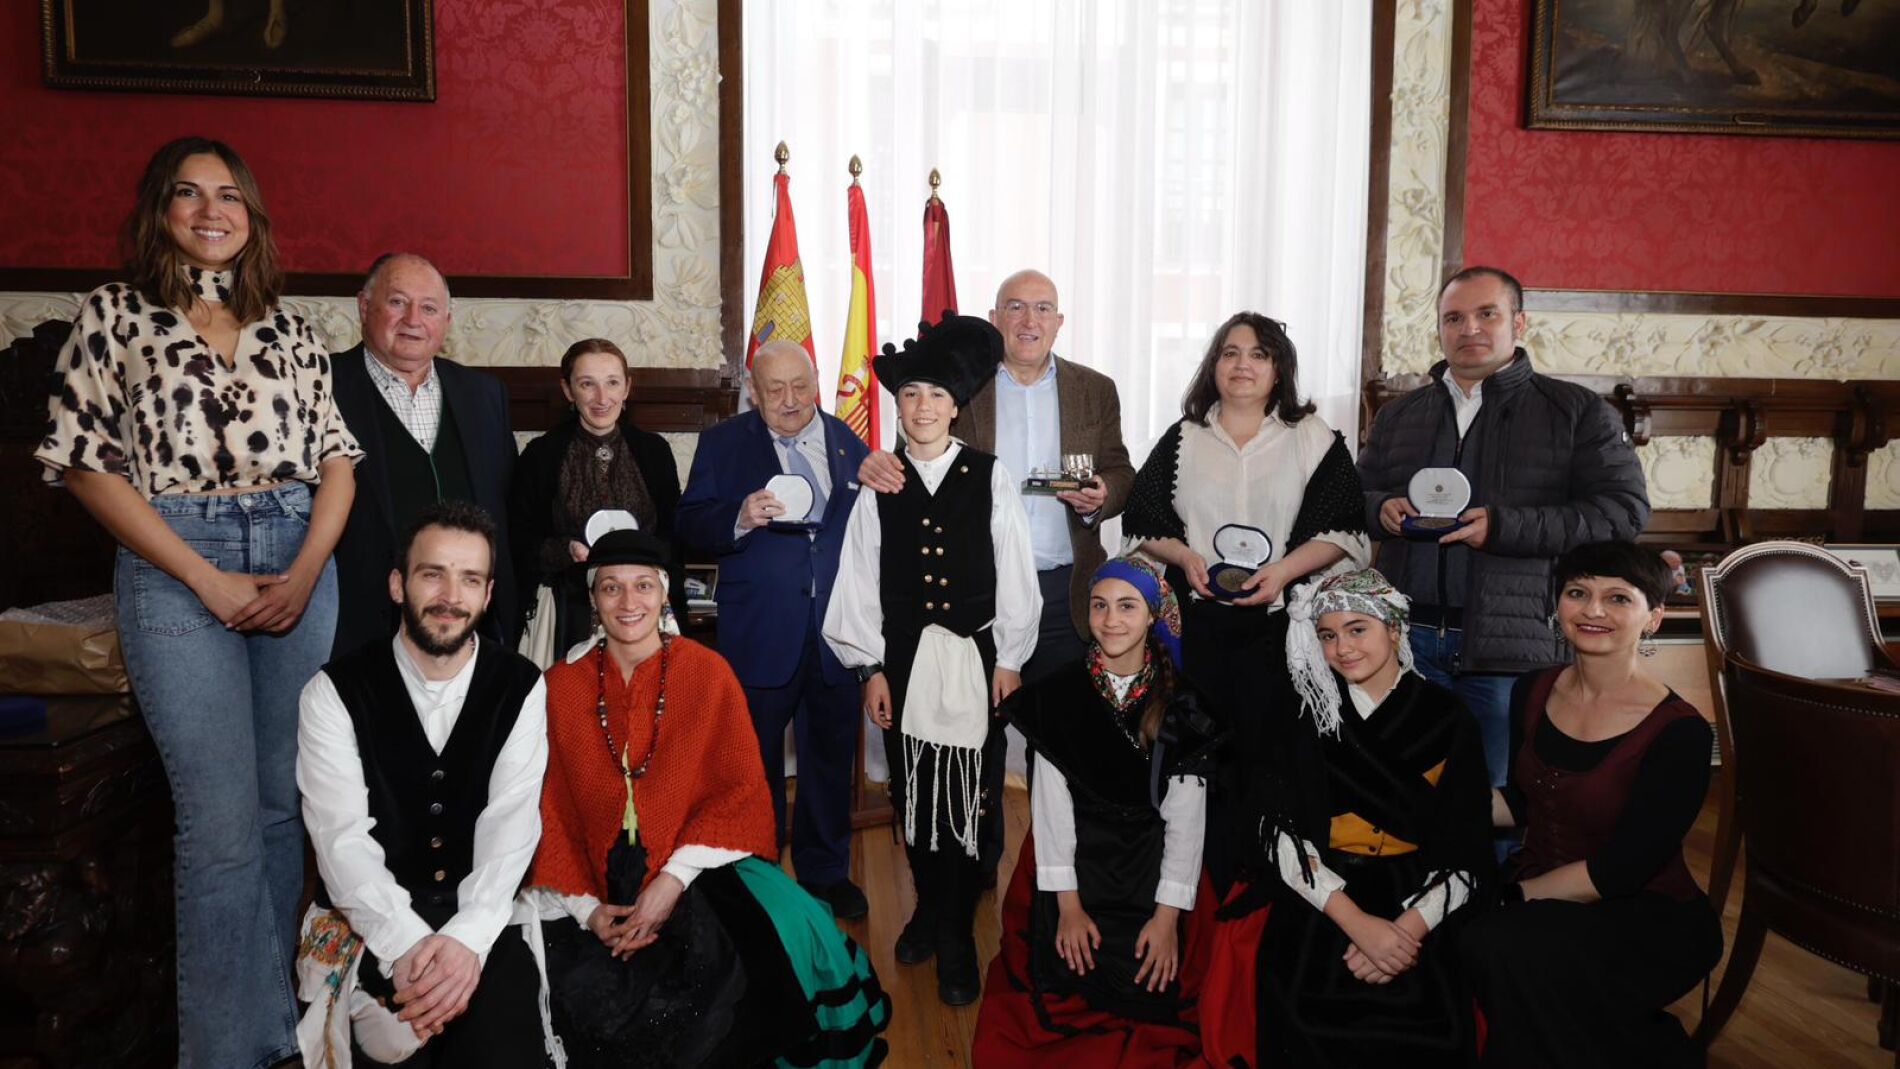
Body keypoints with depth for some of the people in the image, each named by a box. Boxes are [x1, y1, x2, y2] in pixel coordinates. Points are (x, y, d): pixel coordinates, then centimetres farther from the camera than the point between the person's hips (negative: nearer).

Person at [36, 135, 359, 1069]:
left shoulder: (289, 327, 12)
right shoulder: (114, 315, 4)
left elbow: (335, 455, 10)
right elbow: (84, 462, -1)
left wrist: (307, 569, -6)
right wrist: (207, 579, -9)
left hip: (300, 564, 3)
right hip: (174, 570, -3)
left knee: (288, 803, 8)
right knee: (223, 821, -5)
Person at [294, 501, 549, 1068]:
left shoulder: (521, 688, 1)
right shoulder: (334, 692, -3)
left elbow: (511, 824, -9)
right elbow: (343, 836, -13)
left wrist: (467, 937, -25)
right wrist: (408, 944, -28)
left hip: (481, 917, 1)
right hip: (374, 922, -1)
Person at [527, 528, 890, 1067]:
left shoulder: (709, 672, -2)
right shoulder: (560, 686, 2)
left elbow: (741, 791, -4)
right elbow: (550, 808, 2)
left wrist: (673, 879, -15)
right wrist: (586, 906, -10)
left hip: (697, 874, -1)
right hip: (596, 885, 1)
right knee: (585, 1000, -23)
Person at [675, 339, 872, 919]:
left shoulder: (847, 442, 7)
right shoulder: (723, 444, 0)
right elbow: (691, 527, -7)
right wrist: (740, 518, -24)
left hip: (837, 630, 2)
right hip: (760, 631, -2)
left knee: (831, 756, 14)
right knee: (756, 762, 10)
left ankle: (826, 871, 31)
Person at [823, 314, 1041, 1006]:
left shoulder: (990, 478, 0)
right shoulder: (878, 485, 4)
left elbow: (1014, 574, 1)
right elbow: (860, 583, 4)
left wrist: (1009, 658, -2)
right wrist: (871, 668, 1)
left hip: (975, 656, -1)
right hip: (903, 657, 2)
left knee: (971, 796, 0)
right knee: (913, 793, 11)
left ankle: (955, 935, 14)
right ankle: (930, 906, 31)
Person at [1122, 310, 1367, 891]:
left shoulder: (1315, 441, 6)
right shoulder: (1182, 440, 12)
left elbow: (1341, 530, 0)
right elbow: (1142, 521, 10)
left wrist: (1283, 569, -14)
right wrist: (1184, 556, -8)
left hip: (1279, 621, -1)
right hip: (1197, 619, 1)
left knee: (1267, 754, -2)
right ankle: (1207, 890, 11)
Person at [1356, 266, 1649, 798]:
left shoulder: (1577, 412, 3)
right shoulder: (1398, 416, 16)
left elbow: (1624, 509, -6)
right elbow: (1355, 496, 20)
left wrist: (1505, 528, -17)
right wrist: (1382, 509, -6)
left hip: (1512, 645, -3)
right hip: (1410, 635, 3)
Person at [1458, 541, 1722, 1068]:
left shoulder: (1680, 733, -16)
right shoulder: (1534, 693, 2)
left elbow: (1618, 872, -18)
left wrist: (1517, 894, -15)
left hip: (1646, 916, -6)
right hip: (1539, 896, 6)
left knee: (1499, 946, -32)